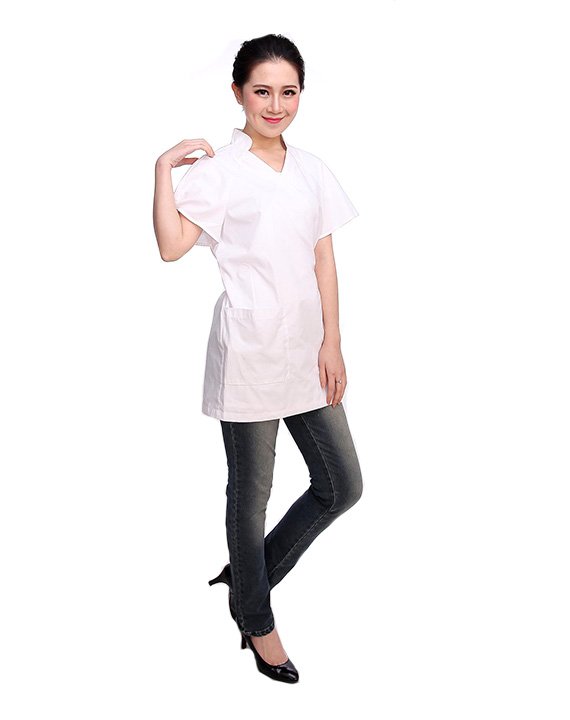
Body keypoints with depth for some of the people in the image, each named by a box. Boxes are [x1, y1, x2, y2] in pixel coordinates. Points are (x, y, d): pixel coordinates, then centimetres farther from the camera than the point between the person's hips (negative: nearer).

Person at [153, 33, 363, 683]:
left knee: (342, 484, 10)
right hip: (248, 349, -6)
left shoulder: (311, 170, 9)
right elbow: (171, 246, -18)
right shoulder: (217, 171, -6)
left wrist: (331, 344, 3)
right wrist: (164, 166, -18)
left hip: (306, 349, 6)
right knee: (252, 494, 8)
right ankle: (257, 621, 30)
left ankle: (249, 574, 30)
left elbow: (324, 261, 8)